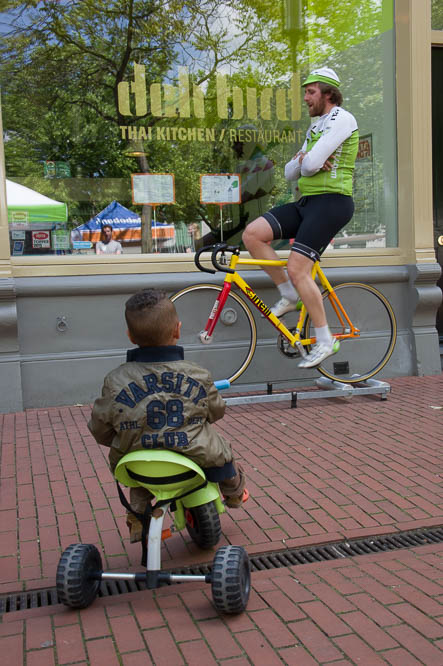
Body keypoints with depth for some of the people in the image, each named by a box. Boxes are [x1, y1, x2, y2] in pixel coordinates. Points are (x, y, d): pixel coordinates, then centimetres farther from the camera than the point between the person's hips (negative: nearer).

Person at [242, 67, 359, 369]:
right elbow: (291, 172, 18)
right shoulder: (315, 127, 24)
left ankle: (325, 341, -3)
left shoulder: (342, 118, -7)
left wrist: (307, 163, 5)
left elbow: (311, 164, -18)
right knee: (252, 234, -7)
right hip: (306, 202, 9)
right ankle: (290, 296, 4)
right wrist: (301, 160, -4)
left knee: (297, 270, -17)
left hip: (331, 202, -9)